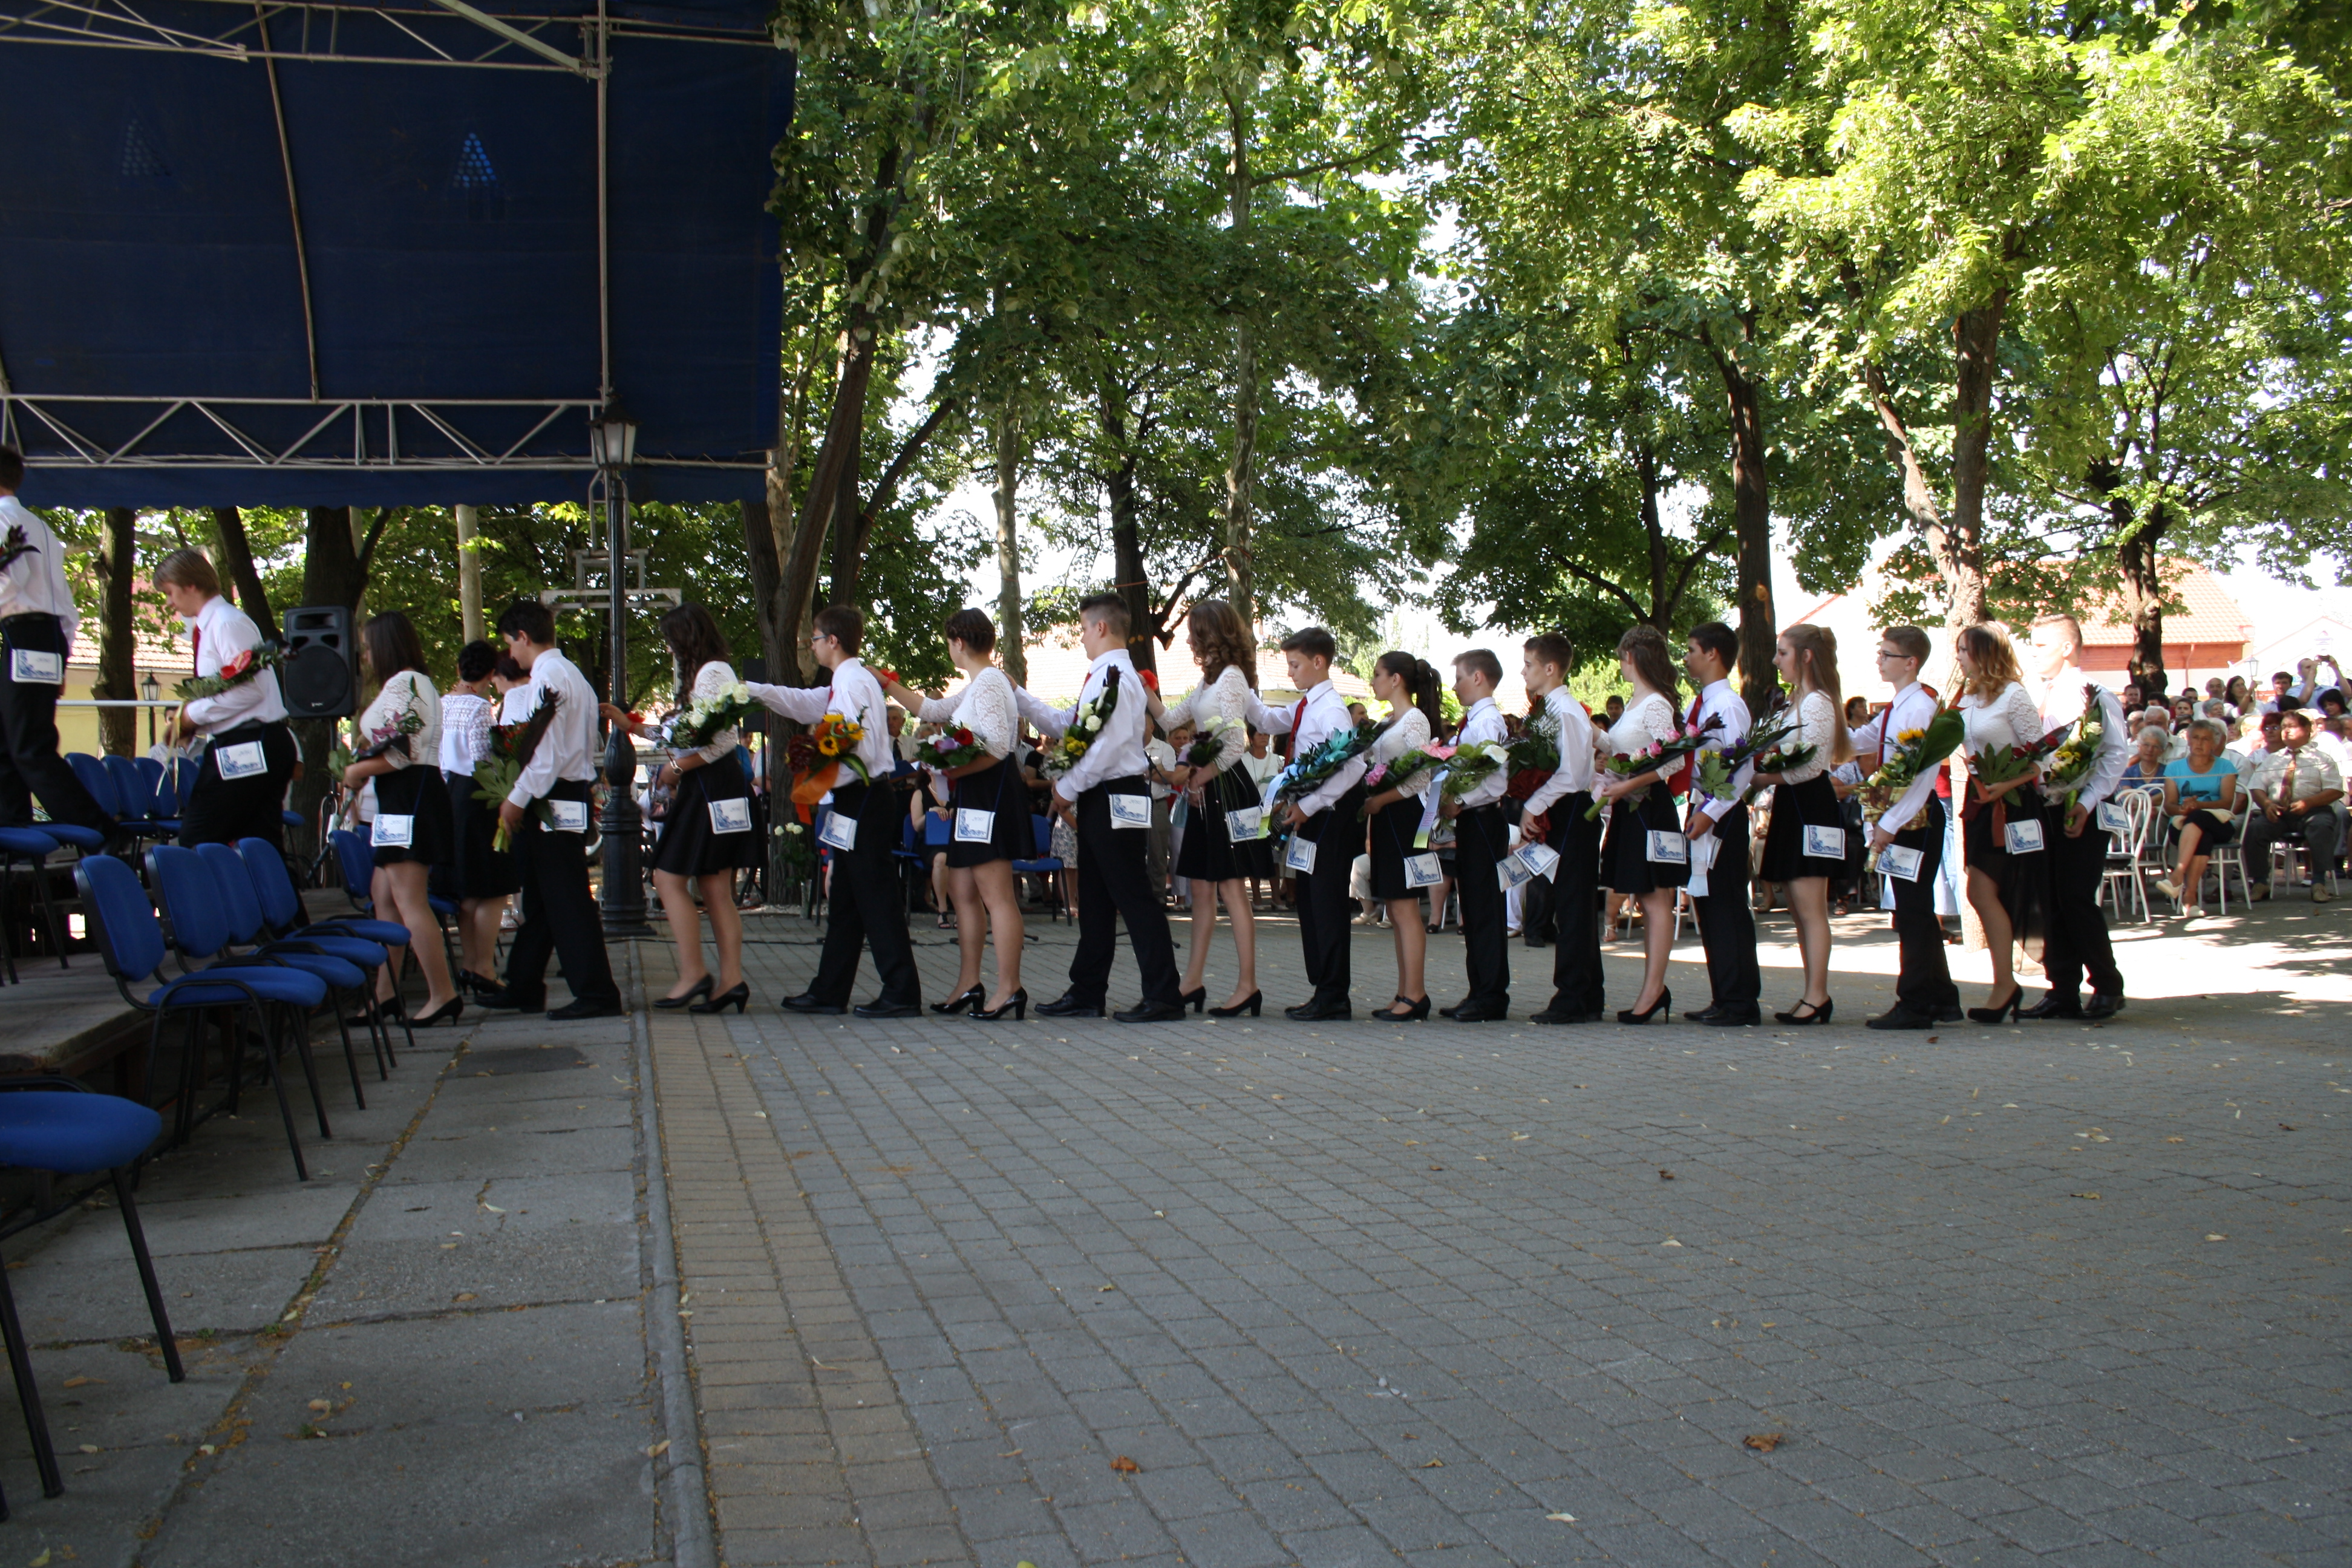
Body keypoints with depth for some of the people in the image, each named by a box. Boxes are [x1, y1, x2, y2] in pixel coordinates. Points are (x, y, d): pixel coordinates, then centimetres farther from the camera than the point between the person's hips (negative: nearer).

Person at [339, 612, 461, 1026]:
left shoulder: (403, 683, -11)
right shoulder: (413, 683, 22)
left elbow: (402, 753, -18)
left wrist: (357, 771, -6)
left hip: (411, 797, -11)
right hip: (405, 798, 11)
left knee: (409, 899, -12)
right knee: (385, 896, 11)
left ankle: (443, 994, -14)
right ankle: (385, 992, 14)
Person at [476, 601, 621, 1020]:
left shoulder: (547, 678, -13)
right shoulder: (573, 675, 18)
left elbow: (547, 753, -20)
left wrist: (517, 799, -14)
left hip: (552, 803, -10)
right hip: (574, 794, 10)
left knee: (566, 899, -8)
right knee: (539, 897, 16)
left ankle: (596, 992, -6)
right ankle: (523, 986, 25)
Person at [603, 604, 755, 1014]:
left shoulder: (713, 672, -10)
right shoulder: (701, 674, 21)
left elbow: (726, 738, -19)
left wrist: (677, 768, -13)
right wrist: (631, 725, 27)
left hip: (711, 787, -10)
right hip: (707, 788, 10)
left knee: (669, 878, -7)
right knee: (716, 889, 5)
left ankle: (693, 973, -5)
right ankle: (731, 979, 2)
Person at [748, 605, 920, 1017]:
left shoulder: (852, 683, -15)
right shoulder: (846, 683, 16)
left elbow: (859, 749, -23)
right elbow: (803, 704, 31)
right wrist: (751, 690, 33)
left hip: (864, 800, -10)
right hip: (860, 801, 10)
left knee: (877, 898, -6)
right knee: (846, 901, 14)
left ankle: (902, 993, -3)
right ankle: (829, 993, 21)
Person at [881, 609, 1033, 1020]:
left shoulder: (989, 683, -14)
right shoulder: (978, 685, 19)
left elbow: (998, 747, -24)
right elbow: (932, 710, 29)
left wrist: (953, 772, -19)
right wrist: (885, 684, 28)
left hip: (991, 792, -11)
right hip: (975, 798, 11)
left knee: (997, 896, -9)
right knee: (962, 891, 13)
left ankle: (1009, 988, -7)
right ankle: (969, 984, 18)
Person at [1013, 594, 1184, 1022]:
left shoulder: (1116, 676, -15)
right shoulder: (1101, 677, 18)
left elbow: (1108, 745, -23)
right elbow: (1062, 724, 25)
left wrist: (1068, 788, -15)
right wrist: (1016, 695, 24)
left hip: (1116, 800, -11)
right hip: (1098, 801, 11)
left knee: (1134, 897, -7)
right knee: (1094, 900, 14)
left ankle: (1164, 997, -4)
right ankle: (1086, 993, 22)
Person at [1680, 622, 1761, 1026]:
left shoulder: (1728, 706, -14)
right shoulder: (1697, 706, 13)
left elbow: (1742, 770, -19)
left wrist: (1711, 813, -22)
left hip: (1723, 817, -9)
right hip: (1701, 814, 9)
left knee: (1728, 908, -5)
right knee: (1708, 907, 11)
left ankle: (1741, 1004, 1)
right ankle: (1724, 998, 18)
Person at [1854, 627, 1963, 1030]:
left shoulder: (1920, 707, -16)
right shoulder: (1894, 710, 14)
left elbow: (1923, 774, -21)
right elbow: (1857, 740, 27)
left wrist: (1890, 824, -21)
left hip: (1916, 817, -10)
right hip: (1900, 818, 10)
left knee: (1914, 911, -5)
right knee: (1917, 911, 15)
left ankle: (1915, 1005, 1)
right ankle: (1941, 998, 24)